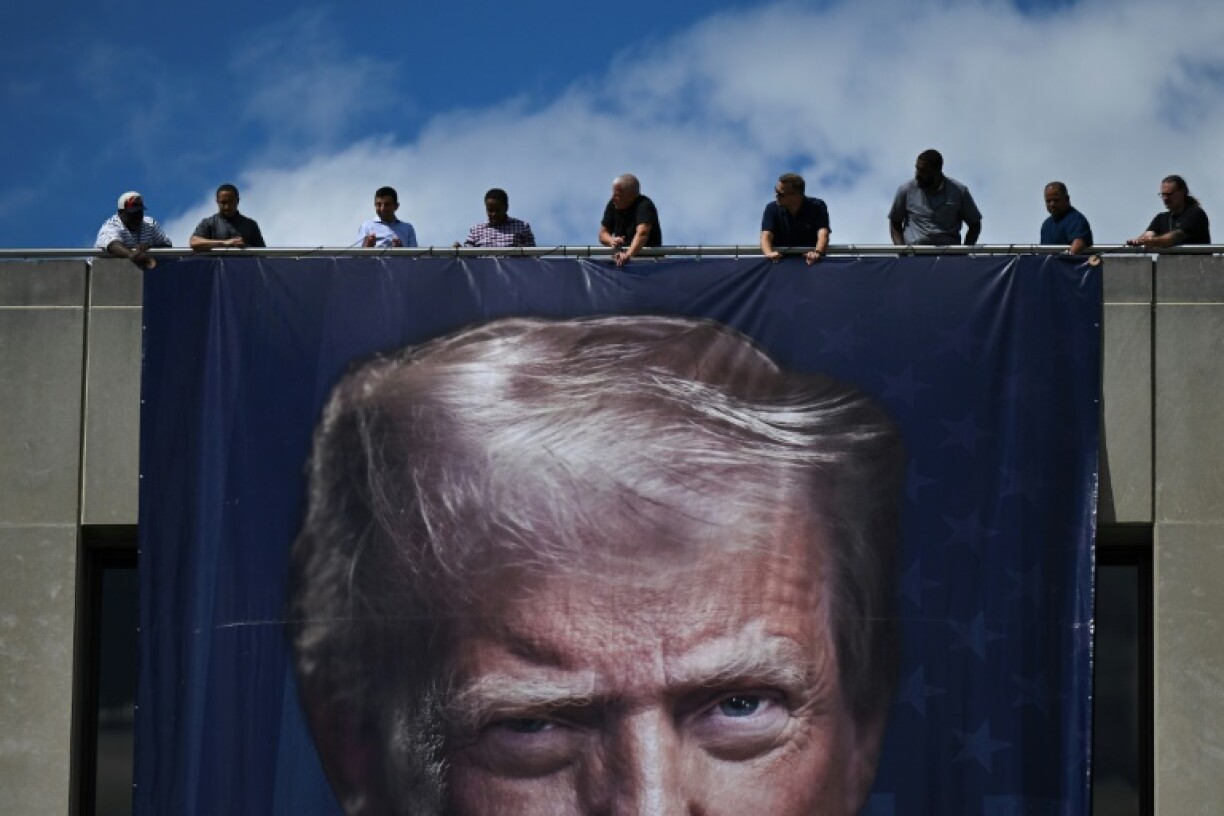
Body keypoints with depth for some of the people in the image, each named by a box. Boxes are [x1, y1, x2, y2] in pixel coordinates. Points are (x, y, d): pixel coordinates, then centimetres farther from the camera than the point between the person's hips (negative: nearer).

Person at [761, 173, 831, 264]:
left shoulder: (817, 207, -7)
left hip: (810, 262, -1)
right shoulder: (772, 209, -2)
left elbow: (823, 234, -20)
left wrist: (817, 253, -42)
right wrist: (769, 253, -37)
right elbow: (766, 236, -14)